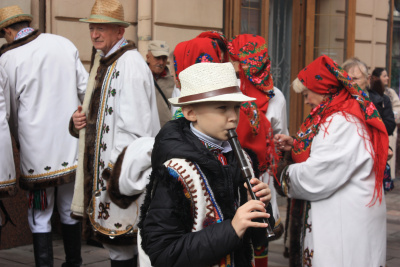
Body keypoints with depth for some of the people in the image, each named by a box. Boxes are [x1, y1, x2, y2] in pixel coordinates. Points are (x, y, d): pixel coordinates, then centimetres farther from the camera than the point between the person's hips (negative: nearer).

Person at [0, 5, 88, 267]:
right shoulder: (63, 43, 1)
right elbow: (85, 88, 4)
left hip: (37, 149, -3)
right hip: (71, 146, 3)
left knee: (40, 216, 6)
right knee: (70, 210, 16)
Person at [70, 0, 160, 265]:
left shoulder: (130, 65, -15)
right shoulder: (103, 62, 16)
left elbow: (133, 128, -20)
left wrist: (119, 173, -21)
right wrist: (78, 120, 6)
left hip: (122, 170, -10)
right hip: (99, 168, 10)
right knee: (113, 241, 17)